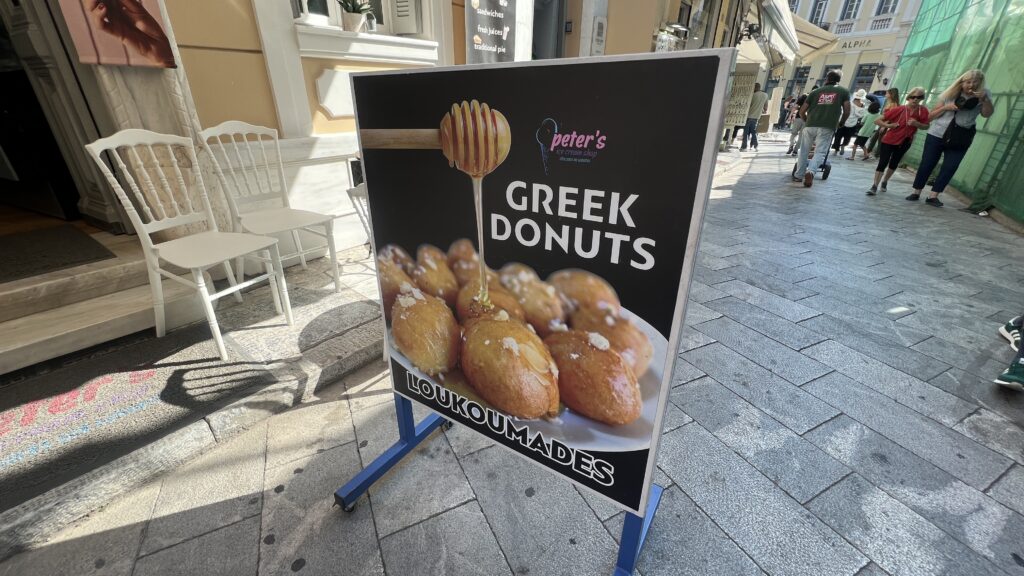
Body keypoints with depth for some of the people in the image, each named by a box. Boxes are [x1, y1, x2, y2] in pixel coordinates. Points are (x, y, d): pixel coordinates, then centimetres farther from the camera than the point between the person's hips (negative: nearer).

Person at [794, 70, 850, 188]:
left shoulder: (816, 91, 18)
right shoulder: (844, 91, 15)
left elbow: (802, 111, 14)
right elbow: (847, 111, 7)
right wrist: (840, 123, 24)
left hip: (810, 125, 2)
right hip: (827, 127, -1)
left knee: (804, 151, 14)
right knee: (820, 152, -2)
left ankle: (799, 175, 19)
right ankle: (810, 171, -29)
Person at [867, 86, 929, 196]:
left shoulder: (923, 111, -8)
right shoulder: (899, 110, -18)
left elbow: (926, 126, 0)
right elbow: (877, 120, -15)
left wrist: (916, 124, -19)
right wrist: (888, 125, -28)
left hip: (905, 142, 4)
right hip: (889, 140, -4)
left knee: (894, 164, 15)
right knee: (882, 163, -11)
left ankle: (884, 181, 32)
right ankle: (874, 186, -7)